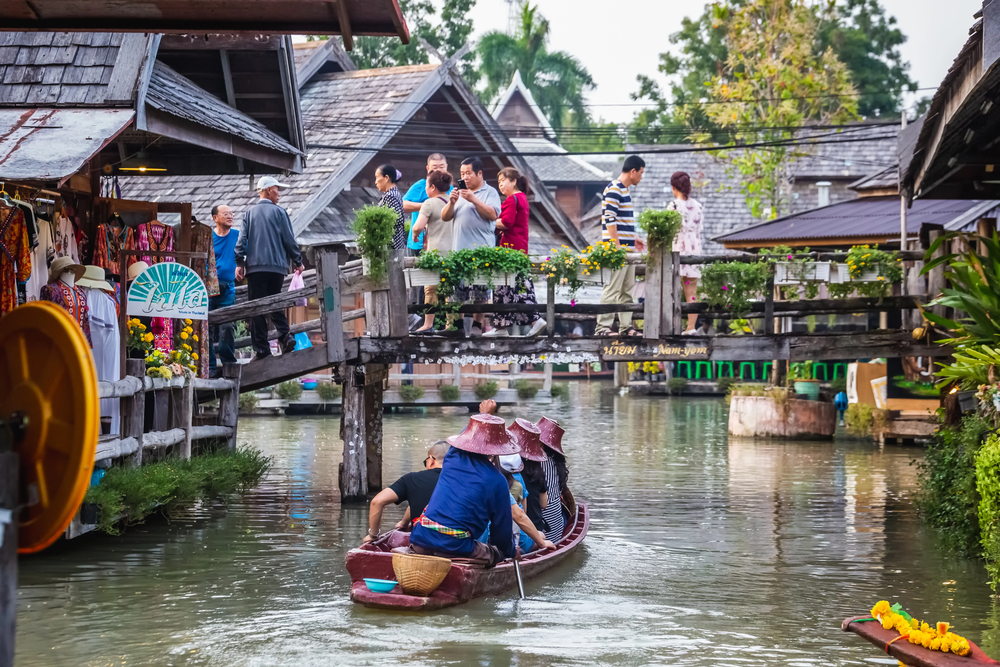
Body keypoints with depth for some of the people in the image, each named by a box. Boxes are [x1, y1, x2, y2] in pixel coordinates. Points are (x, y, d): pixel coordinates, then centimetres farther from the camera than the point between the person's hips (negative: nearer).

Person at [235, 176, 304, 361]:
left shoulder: (249, 213, 9)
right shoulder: (279, 212, 3)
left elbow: (242, 239, 2)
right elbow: (289, 239, 1)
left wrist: (239, 263, 2)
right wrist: (297, 261, 11)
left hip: (254, 267, 0)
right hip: (277, 266, 0)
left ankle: (261, 349, -6)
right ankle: (284, 336, -7)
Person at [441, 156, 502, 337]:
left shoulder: (490, 192, 4)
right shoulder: (459, 193, 17)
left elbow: (493, 215, -11)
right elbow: (445, 217, 13)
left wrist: (474, 199, -16)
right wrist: (452, 202, -5)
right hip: (459, 250, 4)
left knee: (480, 292, -3)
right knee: (456, 291, 1)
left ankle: (477, 324, 4)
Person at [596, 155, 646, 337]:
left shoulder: (625, 190, 17)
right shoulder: (614, 190, -13)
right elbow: (610, 220, -19)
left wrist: (633, 239, 22)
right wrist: (617, 247, -21)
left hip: (627, 248, 10)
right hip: (617, 249, -10)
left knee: (627, 289, 11)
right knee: (612, 289, -9)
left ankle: (625, 326, 15)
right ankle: (603, 327, -8)